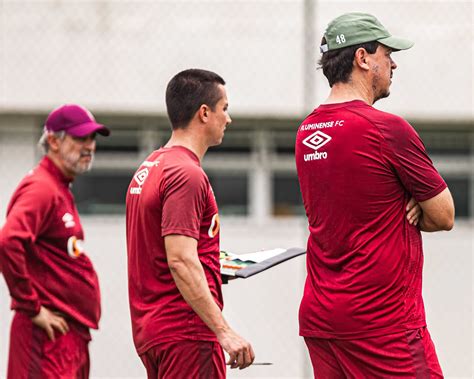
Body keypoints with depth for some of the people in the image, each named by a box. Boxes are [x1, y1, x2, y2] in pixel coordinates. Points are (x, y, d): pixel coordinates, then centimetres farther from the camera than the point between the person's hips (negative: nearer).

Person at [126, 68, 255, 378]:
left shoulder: (149, 169, 16)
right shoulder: (186, 174, -14)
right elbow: (181, 262, -22)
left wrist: (213, 266, 25)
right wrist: (224, 331, -24)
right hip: (186, 331, -10)